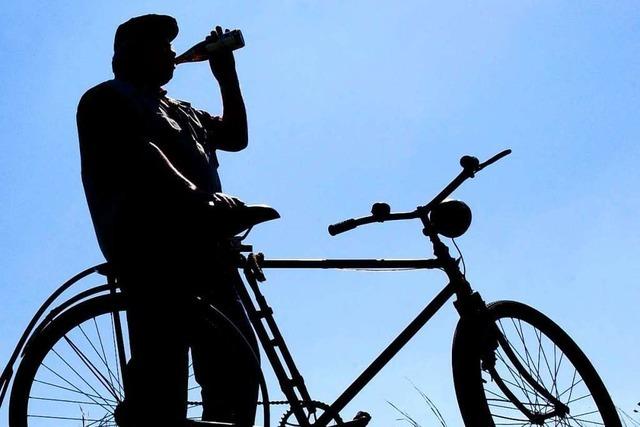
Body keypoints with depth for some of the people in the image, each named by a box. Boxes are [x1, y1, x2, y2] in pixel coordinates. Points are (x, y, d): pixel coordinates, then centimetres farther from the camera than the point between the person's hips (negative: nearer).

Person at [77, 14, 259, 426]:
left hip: (199, 244, 8)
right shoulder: (108, 98, 10)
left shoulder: (180, 110, 37)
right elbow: (139, 153, -9)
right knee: (162, 365, -21)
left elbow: (236, 137, 32)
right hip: (151, 242, -8)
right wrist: (195, 195, -25)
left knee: (236, 368, -1)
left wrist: (228, 77, 24)